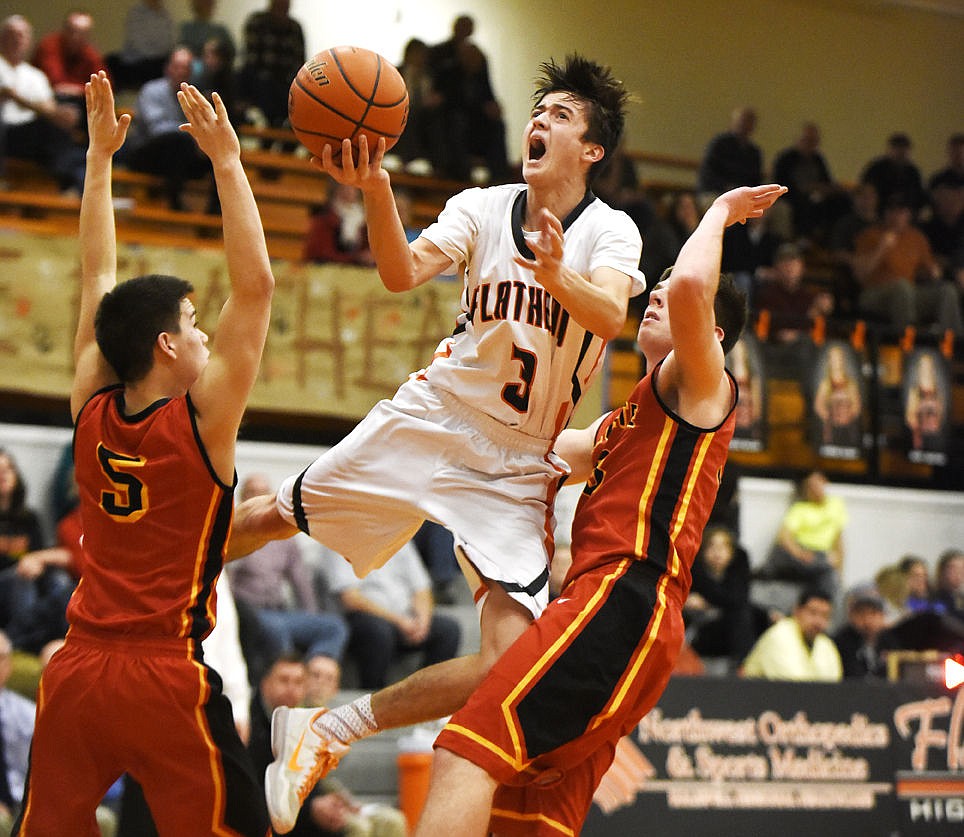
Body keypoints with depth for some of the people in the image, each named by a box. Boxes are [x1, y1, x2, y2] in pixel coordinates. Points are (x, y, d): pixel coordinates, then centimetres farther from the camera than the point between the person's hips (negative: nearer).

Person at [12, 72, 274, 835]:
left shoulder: (90, 411, 4)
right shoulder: (201, 421, -9)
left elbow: (98, 282, 14)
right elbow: (255, 288, -10)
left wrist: (101, 156, 18)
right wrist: (226, 162, -7)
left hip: (76, 670, 6)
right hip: (167, 678, -5)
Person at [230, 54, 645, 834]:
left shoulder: (610, 231, -9)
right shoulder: (482, 208, -2)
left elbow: (611, 314, -31)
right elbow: (403, 272, -19)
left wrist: (558, 276, -53)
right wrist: (376, 190, -39)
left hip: (519, 464, -2)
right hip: (433, 418, 2)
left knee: (508, 662, -16)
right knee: (273, 517, 6)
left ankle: (328, 731, 0)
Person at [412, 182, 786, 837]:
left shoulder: (703, 382, 4)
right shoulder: (629, 419, 32)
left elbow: (691, 285, -17)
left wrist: (719, 211, 1)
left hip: (622, 601, -10)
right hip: (602, 600, 10)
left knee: (465, 754, -24)